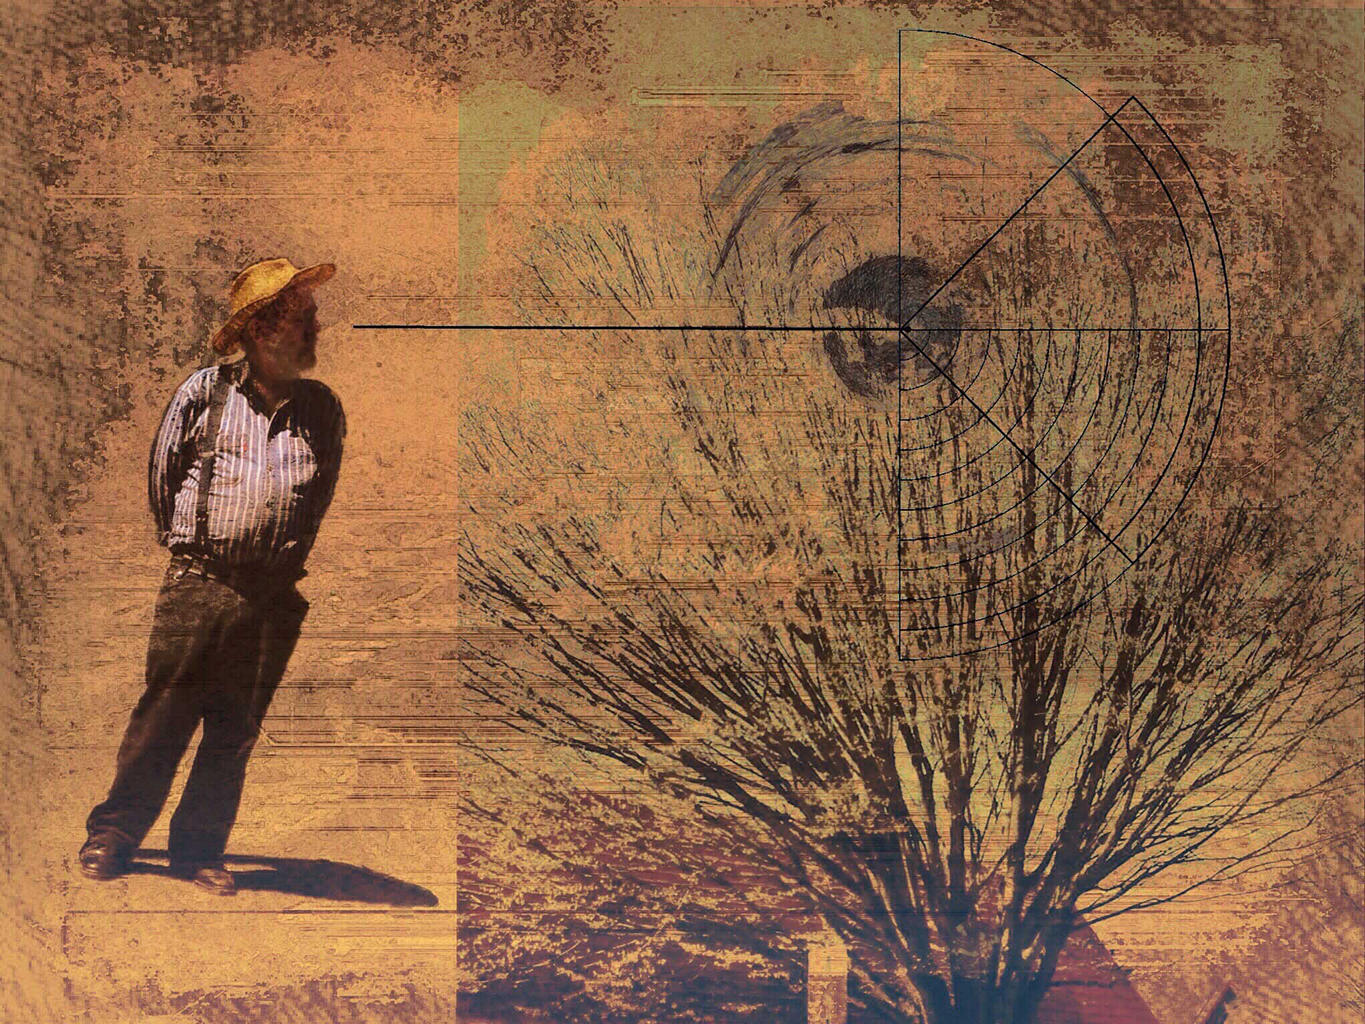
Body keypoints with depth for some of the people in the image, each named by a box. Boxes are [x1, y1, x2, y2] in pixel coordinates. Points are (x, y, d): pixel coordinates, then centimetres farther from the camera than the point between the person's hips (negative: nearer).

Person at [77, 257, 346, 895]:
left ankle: (198, 849, 20)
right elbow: (160, 472, 12)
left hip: (274, 598, 2)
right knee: (164, 712, 2)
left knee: (236, 730, 7)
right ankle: (113, 833, 18)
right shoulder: (204, 392, 1)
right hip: (197, 582, -2)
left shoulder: (323, 410, 10)